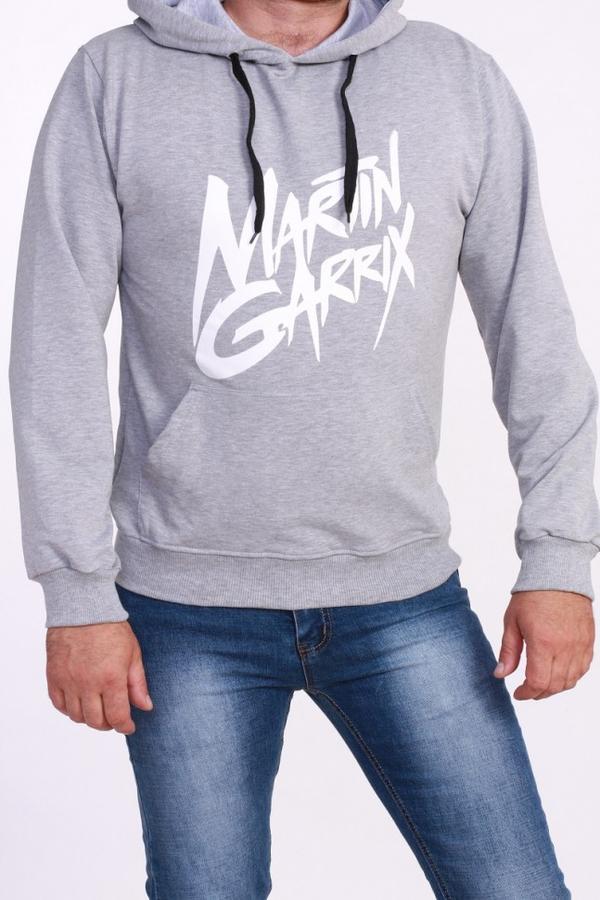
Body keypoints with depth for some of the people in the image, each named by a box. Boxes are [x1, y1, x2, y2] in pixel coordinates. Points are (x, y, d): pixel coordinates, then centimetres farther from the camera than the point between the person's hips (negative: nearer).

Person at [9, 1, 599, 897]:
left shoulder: (464, 81, 1)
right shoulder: (113, 81, -4)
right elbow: (59, 351, -5)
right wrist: (78, 596, -7)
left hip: (404, 599, 2)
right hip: (189, 606, -1)